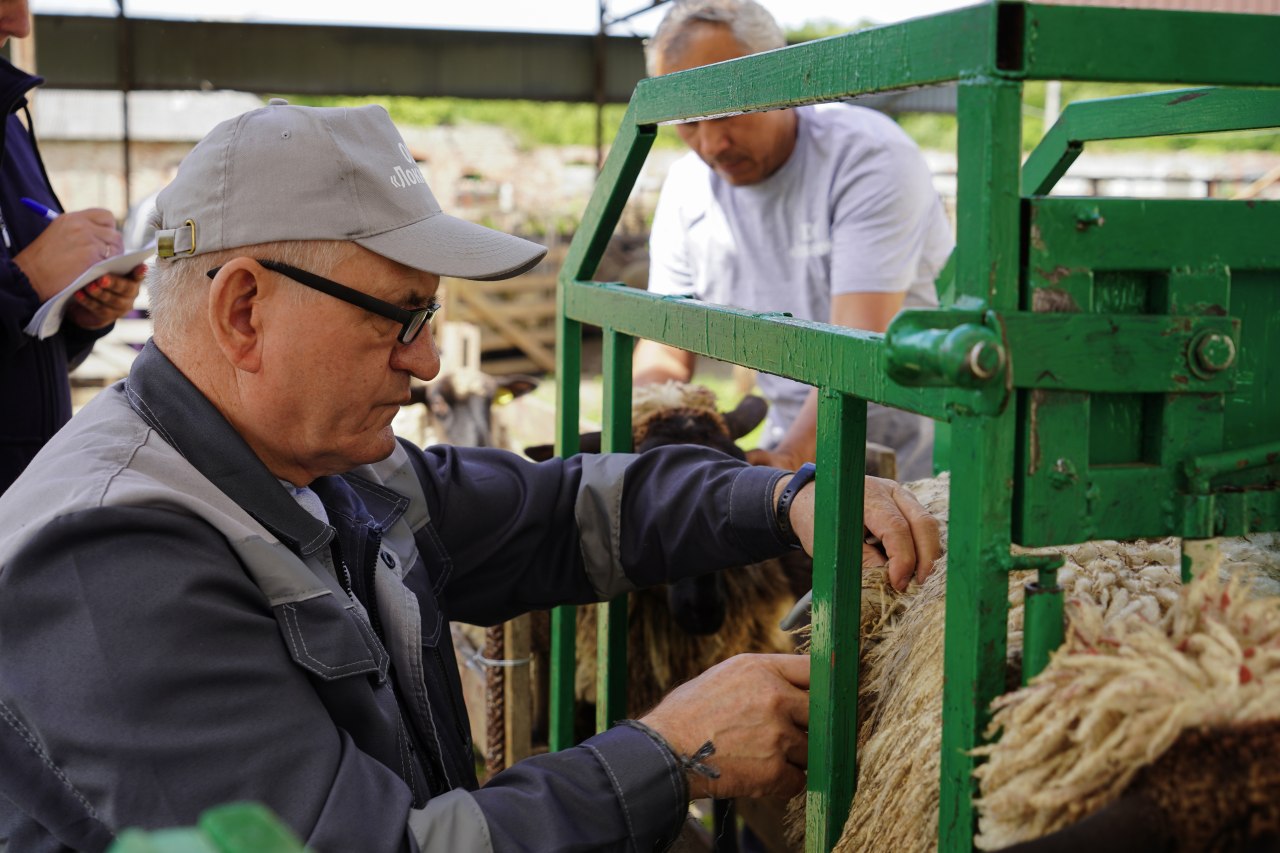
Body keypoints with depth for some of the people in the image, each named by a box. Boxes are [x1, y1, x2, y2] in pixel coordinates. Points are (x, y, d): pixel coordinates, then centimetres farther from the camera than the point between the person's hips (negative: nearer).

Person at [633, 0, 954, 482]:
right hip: (797, 443, 4)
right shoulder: (686, 190, 0)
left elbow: (861, 343, -29)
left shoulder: (869, 157, -19)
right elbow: (666, 343, 1)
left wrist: (792, 459, -43)